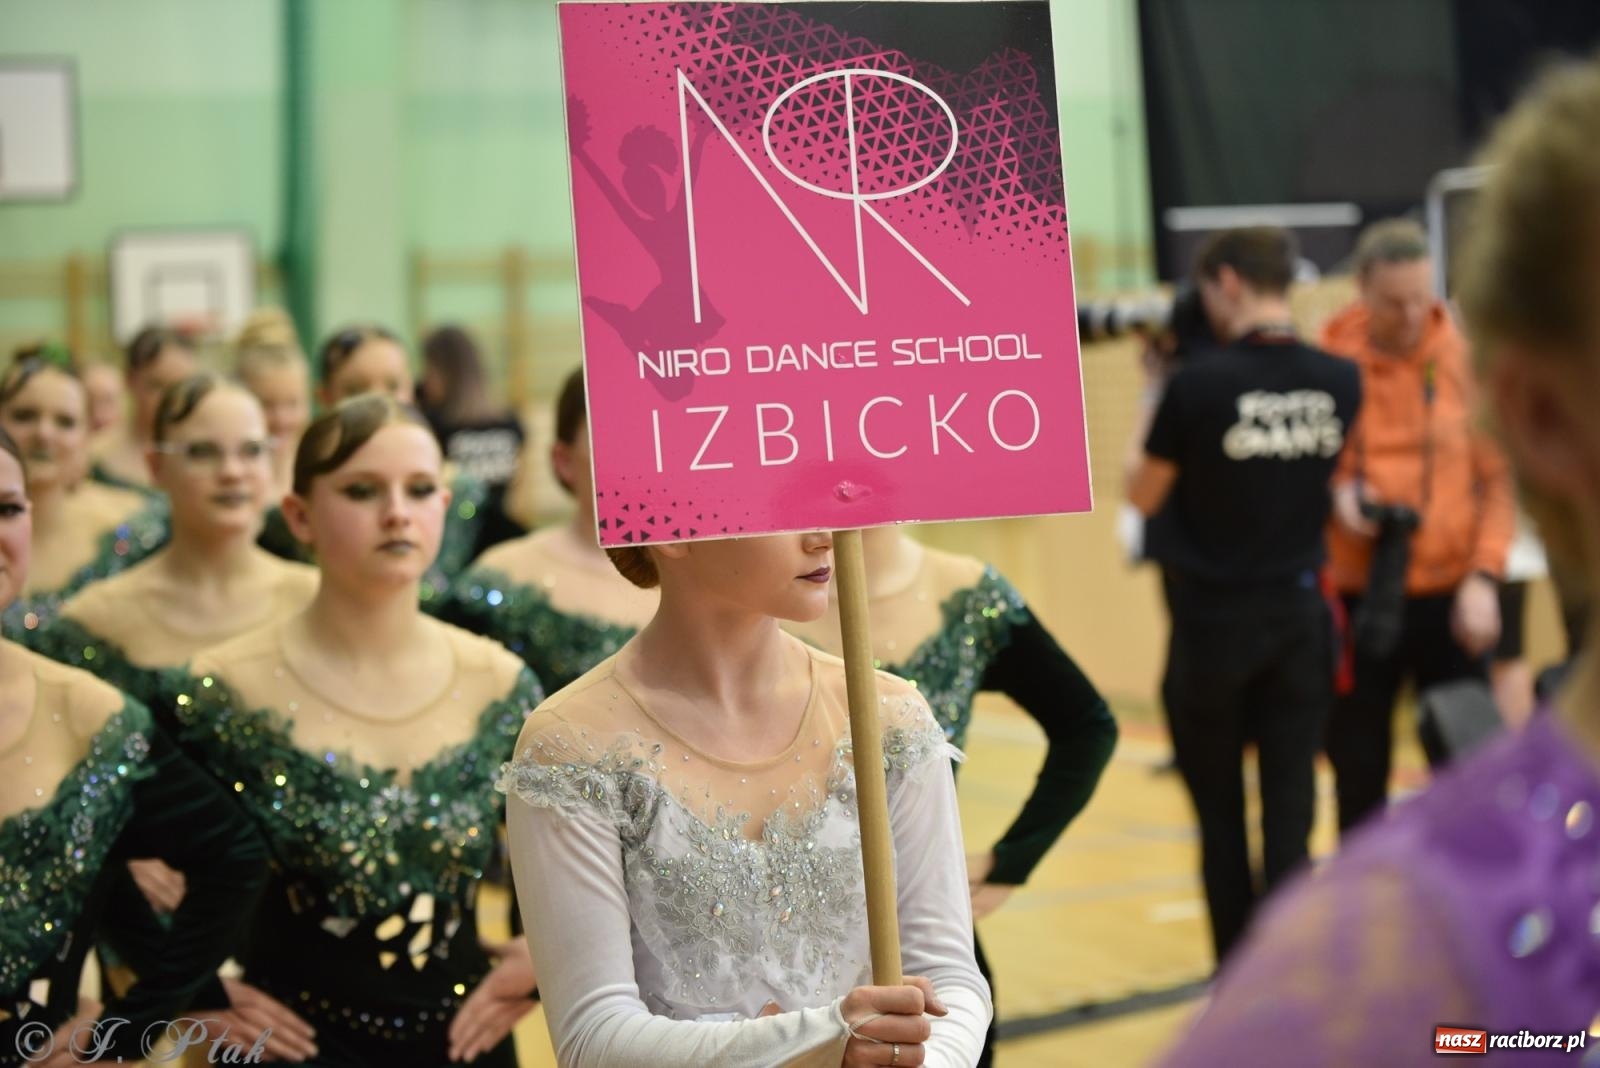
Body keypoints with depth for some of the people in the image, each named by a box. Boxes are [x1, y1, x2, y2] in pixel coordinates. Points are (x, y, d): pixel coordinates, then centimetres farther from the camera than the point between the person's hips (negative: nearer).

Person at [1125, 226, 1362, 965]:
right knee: (1290, 813, 5)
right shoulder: (1339, 383, -4)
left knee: (1220, 817, 11)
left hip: (1214, 622, -3)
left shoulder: (1199, 384, -17)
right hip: (1300, 614, 3)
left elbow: (1144, 496, -3)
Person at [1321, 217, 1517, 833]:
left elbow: (1500, 478, 1)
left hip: (1449, 597, 0)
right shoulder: (1327, 363, -2)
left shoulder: (1466, 360, -2)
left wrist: (1484, 576, -9)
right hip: (1356, 598, 0)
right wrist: (1333, 491, -12)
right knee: (1358, 770, 9)